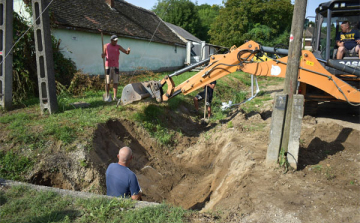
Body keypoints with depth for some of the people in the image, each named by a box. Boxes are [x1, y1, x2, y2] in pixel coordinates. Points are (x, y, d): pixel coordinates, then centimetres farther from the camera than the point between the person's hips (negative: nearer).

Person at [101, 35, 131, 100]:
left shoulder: (118, 47, 2)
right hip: (108, 66, 0)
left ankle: (115, 97, -2)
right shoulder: (106, 46, 4)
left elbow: (127, 53, -7)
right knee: (108, 82, 1)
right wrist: (103, 55, -15)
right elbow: (104, 55, 10)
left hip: (116, 67, 0)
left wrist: (128, 50, -31)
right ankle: (107, 95, 18)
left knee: (115, 82, -3)